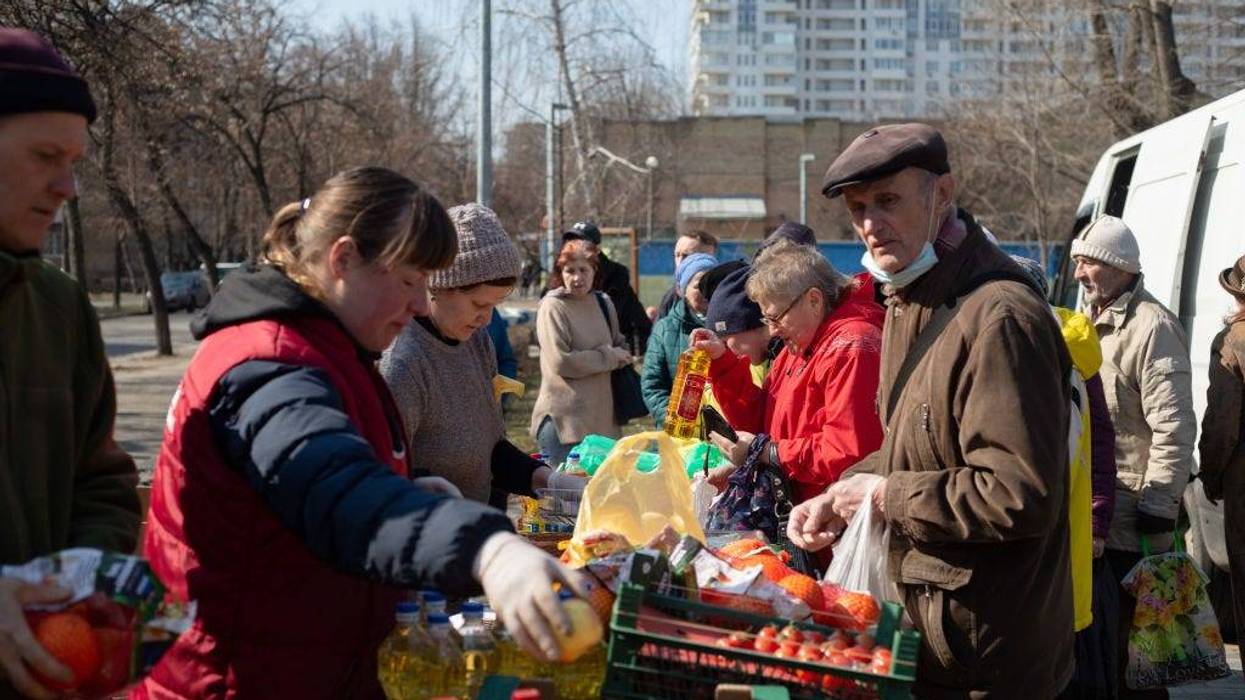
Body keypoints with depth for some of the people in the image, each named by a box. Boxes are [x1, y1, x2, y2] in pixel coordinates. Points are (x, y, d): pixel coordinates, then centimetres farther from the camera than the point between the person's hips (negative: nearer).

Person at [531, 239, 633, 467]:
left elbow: (621, 346, 21)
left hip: (602, 419, 6)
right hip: (564, 420, -6)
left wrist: (623, 356, -3)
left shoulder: (603, 303, 11)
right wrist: (609, 357, -8)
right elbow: (561, 362, -17)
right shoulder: (553, 306, -9)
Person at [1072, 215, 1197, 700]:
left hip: (1132, 520, -9)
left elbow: (1173, 428, -19)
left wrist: (1158, 510, -21)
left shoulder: (1152, 326, -14)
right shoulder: (1091, 322, 15)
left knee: (1131, 635, -2)